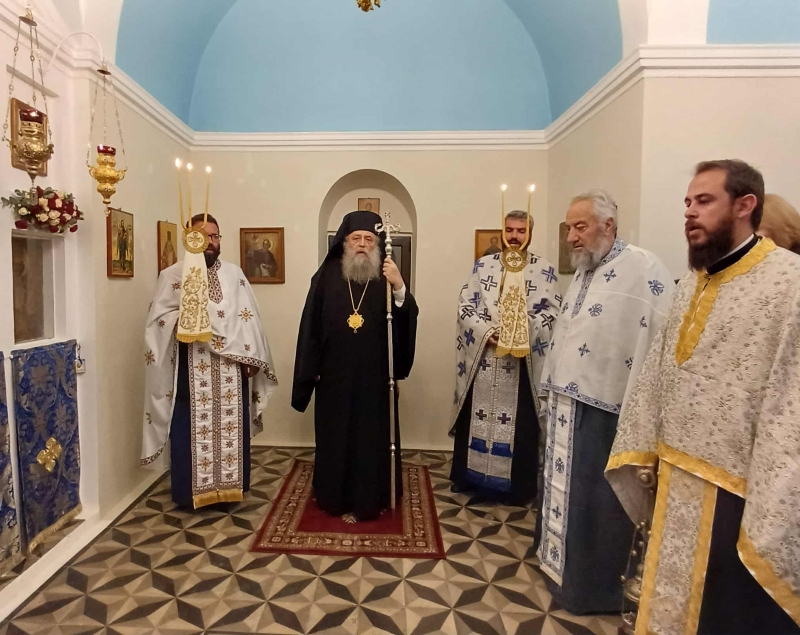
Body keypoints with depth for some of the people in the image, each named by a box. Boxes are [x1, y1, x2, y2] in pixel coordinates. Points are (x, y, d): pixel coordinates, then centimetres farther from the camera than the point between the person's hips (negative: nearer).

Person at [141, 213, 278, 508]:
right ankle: (191, 491, 18)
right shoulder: (173, 274, 3)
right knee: (192, 429, 4)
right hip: (191, 369, -2)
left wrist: (250, 358, -1)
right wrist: (182, 320, -21)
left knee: (231, 427, 9)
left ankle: (228, 485, 23)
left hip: (231, 367, 3)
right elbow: (158, 317, -2)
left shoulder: (234, 274, 10)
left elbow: (248, 318, 6)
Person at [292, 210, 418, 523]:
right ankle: (339, 499, 28)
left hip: (375, 378, 0)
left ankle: (372, 499, 27)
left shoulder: (387, 278, 0)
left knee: (374, 438, 9)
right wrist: (310, 372, -1)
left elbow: (407, 320, -11)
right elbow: (311, 327, 1)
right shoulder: (326, 277, -1)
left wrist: (399, 287, -28)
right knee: (336, 439, 11)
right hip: (335, 377, 0)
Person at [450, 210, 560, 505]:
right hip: (481, 358, 2)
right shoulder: (483, 265, 7)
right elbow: (465, 306, 1)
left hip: (523, 363, -1)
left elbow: (551, 313, -4)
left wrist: (519, 335, -17)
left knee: (520, 424, 6)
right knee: (475, 420, 10)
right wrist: (488, 333, -14)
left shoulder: (545, 271, 3)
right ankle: (469, 476, 26)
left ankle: (517, 486, 21)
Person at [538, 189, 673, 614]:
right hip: (566, 404, 8)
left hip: (604, 409, -8)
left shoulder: (643, 268, -14)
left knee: (595, 497, 6)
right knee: (564, 488, 19)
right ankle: (559, 563, 39)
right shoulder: (582, 273, 13)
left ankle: (592, 588, 26)